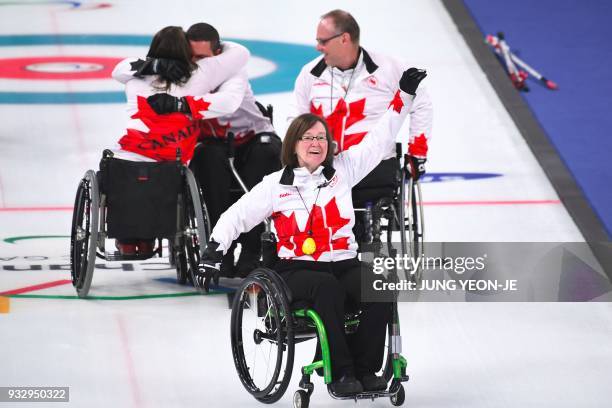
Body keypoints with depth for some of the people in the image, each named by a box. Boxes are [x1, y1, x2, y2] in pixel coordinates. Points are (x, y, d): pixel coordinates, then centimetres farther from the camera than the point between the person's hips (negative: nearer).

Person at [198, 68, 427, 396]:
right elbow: (236, 217, 6)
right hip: (296, 268, -3)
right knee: (328, 288, -37)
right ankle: (339, 373, -34)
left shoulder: (342, 169, 11)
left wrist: (405, 95, 7)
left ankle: (364, 368, -22)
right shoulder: (276, 185, 5)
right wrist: (212, 255, -4)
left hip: (344, 264, 3)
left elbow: (379, 139, 12)